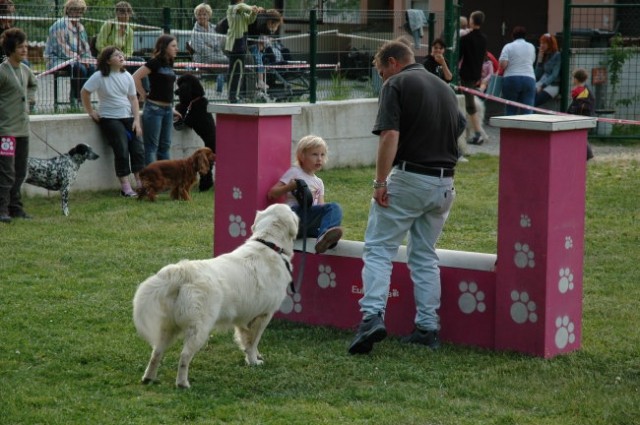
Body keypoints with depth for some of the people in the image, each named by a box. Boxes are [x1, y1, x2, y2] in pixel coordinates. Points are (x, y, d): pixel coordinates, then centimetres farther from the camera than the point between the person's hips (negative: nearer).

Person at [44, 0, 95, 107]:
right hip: (58, 60, -8)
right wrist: (79, 60, -19)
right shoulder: (61, 25, -12)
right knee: (80, 68, -31)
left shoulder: (80, 27, 16)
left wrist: (86, 59, -3)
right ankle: (75, 98, -21)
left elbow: (85, 46, 18)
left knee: (92, 68, -18)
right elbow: (63, 48, -18)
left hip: (75, 60, 8)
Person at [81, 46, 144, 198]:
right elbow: (85, 92, -3)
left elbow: (133, 98, 8)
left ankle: (141, 183, 4)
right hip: (110, 118, -5)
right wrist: (91, 112, -2)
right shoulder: (100, 76, -8)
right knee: (122, 151, -14)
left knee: (138, 149, -4)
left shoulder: (127, 76, 6)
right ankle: (125, 187, -7)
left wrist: (137, 120, 0)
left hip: (128, 117, 5)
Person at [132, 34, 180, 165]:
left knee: (165, 146, 11)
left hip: (167, 109, 8)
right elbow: (135, 77, -16)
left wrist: (171, 108, 19)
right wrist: (144, 95, -7)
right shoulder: (155, 62, -10)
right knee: (152, 146, -3)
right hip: (154, 107, -8)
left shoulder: (169, 64, 13)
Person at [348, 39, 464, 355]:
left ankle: (373, 315, -22)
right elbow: (459, 130, 21)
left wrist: (380, 181, -15)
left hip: (408, 178, -7)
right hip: (444, 183, 7)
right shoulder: (444, 87, 18)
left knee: (379, 249, -5)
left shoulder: (396, 84, -4)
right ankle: (427, 328, 13)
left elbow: (390, 135, -16)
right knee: (425, 255, 15)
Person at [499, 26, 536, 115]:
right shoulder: (531, 47, 12)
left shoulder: (508, 47, 2)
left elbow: (503, 64, -9)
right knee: (527, 110, -3)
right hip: (529, 78, 2)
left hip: (511, 79, -2)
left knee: (510, 110, 5)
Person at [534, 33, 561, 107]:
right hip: (541, 83, 5)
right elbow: (537, 75, 14)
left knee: (533, 101, -30)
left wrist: (542, 86, -18)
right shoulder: (544, 55, 17)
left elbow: (554, 75, -9)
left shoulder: (557, 56, -1)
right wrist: (539, 60, 4)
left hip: (552, 86, -5)